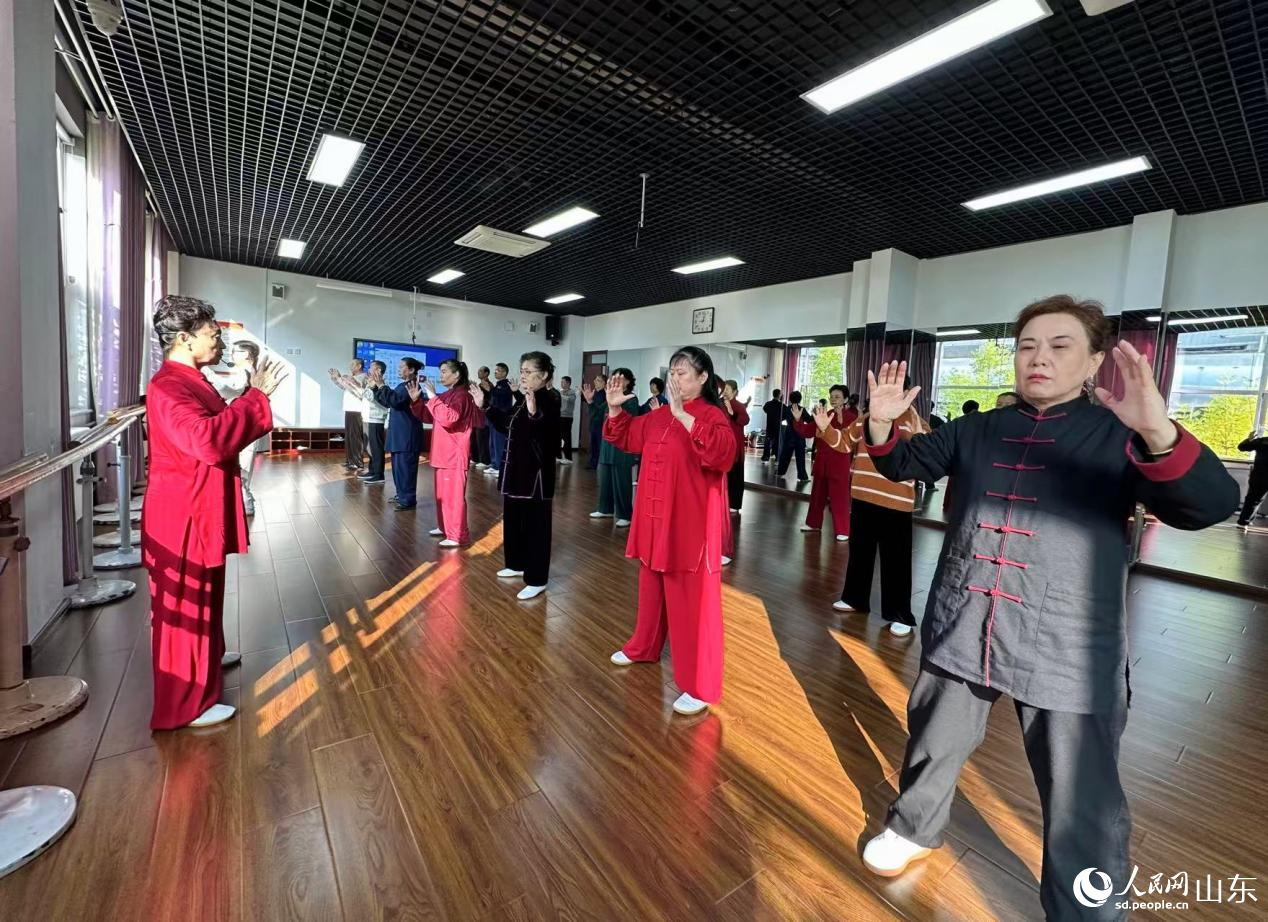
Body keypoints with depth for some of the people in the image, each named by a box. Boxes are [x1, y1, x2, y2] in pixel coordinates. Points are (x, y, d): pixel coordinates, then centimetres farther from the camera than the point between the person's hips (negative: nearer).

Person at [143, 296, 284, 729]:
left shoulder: (190, 382, 11)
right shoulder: (168, 387, -22)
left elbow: (221, 432, 17)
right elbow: (209, 439, -37)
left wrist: (252, 393, 8)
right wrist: (256, 396, -30)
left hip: (200, 512, 10)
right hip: (182, 517, -10)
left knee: (202, 598, 25)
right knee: (183, 605, 2)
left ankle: (207, 658, 45)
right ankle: (184, 706, 15)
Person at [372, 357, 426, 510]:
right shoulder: (402, 386, 17)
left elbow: (396, 401, -25)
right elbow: (387, 402, 23)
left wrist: (382, 385, -21)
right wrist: (376, 388, 15)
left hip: (407, 435, -10)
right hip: (399, 433, 10)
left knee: (405, 466, -7)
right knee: (398, 466, 15)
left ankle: (408, 499, -1)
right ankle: (401, 495, 25)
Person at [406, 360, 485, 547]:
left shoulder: (461, 395, -14)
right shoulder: (445, 395, 14)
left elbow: (448, 419, -28)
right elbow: (427, 417, 18)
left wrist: (433, 397, -24)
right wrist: (416, 400, 4)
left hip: (454, 455, -10)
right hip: (442, 454, 10)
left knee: (454, 495, -6)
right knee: (442, 494, 17)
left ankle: (457, 536, 0)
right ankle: (445, 528, 29)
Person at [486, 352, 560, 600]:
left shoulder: (548, 402, -17)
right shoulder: (522, 399, 9)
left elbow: (547, 440, -32)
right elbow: (506, 426, 20)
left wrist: (534, 414, -48)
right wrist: (486, 405, 17)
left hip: (536, 473, -9)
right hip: (516, 469, 9)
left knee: (535, 526, -1)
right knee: (512, 520, 20)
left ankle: (537, 580, 10)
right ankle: (517, 565, 37)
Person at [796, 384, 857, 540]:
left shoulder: (851, 417, -6)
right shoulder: (823, 415, 8)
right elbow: (806, 432, 8)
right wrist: (798, 420, -8)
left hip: (839, 461, -5)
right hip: (821, 459, 5)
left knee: (839, 496, -4)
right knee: (817, 494, 15)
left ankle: (842, 531, 3)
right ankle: (813, 523, 28)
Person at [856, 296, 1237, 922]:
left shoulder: (1121, 436, -5)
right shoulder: (977, 430, 6)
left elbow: (1210, 505, -18)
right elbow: (904, 464, 13)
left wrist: (1159, 433, -38)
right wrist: (882, 423, -8)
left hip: (1068, 653, -3)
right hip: (960, 631, 4)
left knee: (1082, 811, 9)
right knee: (931, 745, 22)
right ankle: (914, 829, 48)